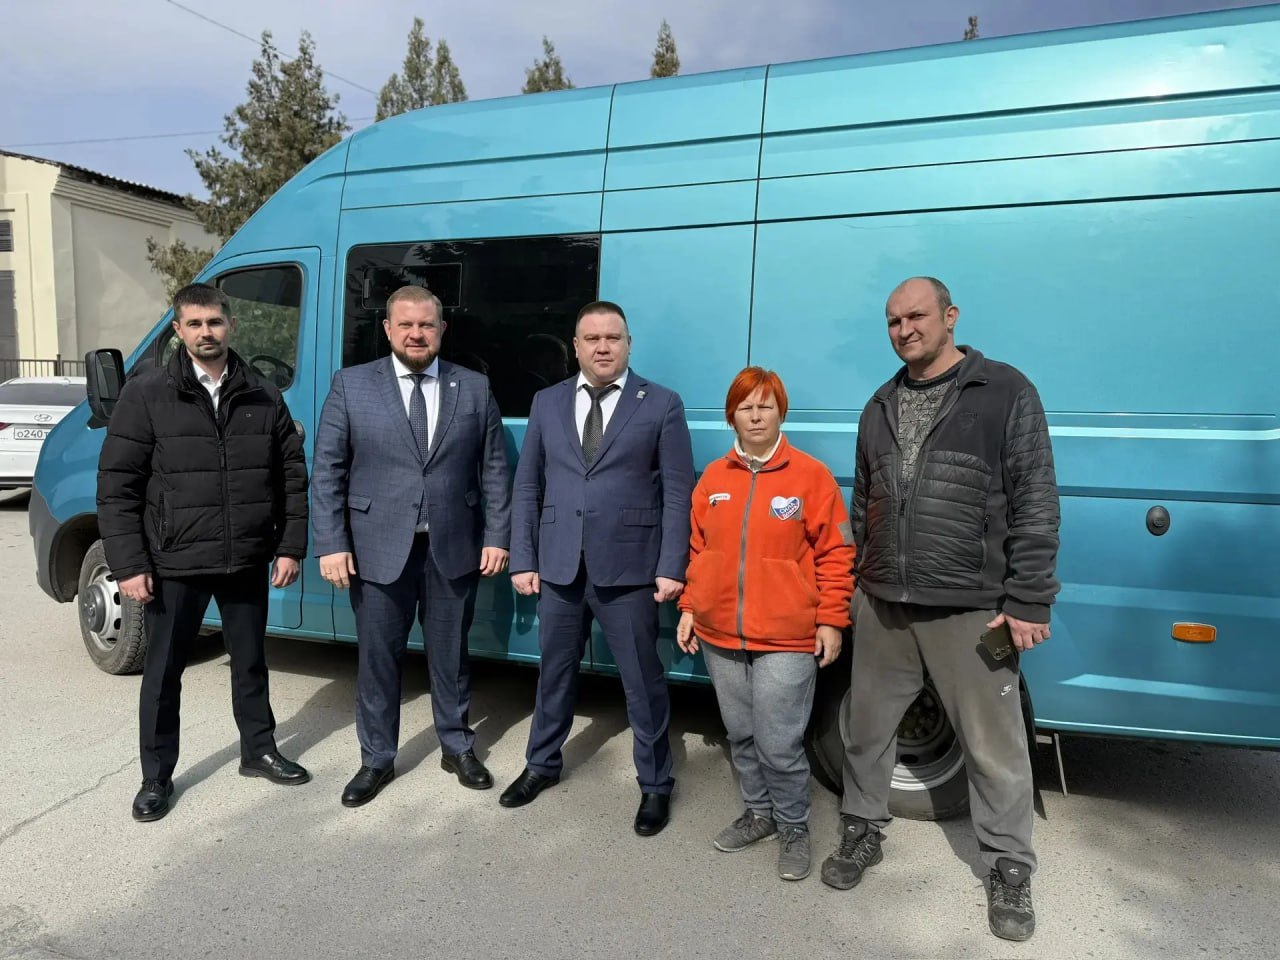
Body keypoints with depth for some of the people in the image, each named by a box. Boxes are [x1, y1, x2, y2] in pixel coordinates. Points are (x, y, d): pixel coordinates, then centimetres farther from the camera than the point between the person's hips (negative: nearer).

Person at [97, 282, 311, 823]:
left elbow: (293, 475, 5)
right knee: (163, 673, 11)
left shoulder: (263, 398, 3)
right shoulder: (145, 396, -4)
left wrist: (291, 546, 0)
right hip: (173, 565, -2)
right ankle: (156, 778, 29)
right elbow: (116, 486, -6)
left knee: (250, 662, 17)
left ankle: (259, 752, 35)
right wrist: (129, 564, -11)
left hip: (247, 563, 2)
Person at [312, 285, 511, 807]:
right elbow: (327, 471, -1)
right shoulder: (351, 385, 0)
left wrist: (497, 538, -1)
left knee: (450, 654, 14)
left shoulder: (474, 388, 4)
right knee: (378, 658, 10)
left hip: (454, 549, 1)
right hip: (378, 549, 0)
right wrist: (331, 545, -7)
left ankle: (457, 747, 32)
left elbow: (494, 470, 4)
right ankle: (376, 759, 29)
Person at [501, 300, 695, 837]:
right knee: (554, 672, 18)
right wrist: (522, 560, 4)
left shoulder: (661, 405, -2)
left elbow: (678, 492, -5)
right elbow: (527, 486, 9)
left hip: (629, 569, -3)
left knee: (643, 682, 9)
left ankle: (655, 785, 28)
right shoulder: (547, 403, 8)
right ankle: (542, 764, 40)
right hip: (558, 566, 3)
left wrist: (671, 568, -11)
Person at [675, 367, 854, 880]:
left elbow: (835, 553, -4)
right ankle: (759, 813, 38)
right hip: (720, 636, 5)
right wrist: (689, 608, 9)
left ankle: (794, 828, 24)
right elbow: (698, 549, 13)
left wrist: (831, 621, -7)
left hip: (786, 639, -4)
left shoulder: (810, 474, -5)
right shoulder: (713, 478, 7)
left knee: (780, 745, 0)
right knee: (741, 736, 17)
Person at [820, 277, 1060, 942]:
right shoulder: (881, 406, 12)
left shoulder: (1006, 393, -4)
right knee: (866, 728, 15)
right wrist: (851, 584, 17)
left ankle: (1009, 870, 27)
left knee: (994, 746, 7)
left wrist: (1028, 601, -11)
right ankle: (861, 833, 35)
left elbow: (1037, 504, -7)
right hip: (882, 607, 5)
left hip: (970, 610, -5)